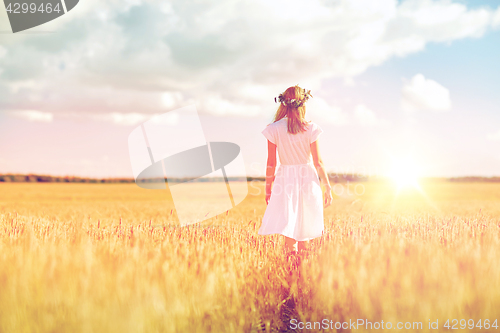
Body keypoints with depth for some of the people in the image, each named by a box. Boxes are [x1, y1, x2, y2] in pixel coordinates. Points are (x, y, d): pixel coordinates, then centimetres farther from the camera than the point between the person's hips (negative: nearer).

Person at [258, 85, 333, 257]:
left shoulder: (274, 129, -4)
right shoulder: (310, 128, -6)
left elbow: (271, 163, -1)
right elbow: (318, 162, -5)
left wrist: (268, 188, 9)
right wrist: (328, 187, 3)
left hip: (285, 178, 0)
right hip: (307, 179, 1)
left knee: (288, 226, 2)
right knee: (304, 226, 14)